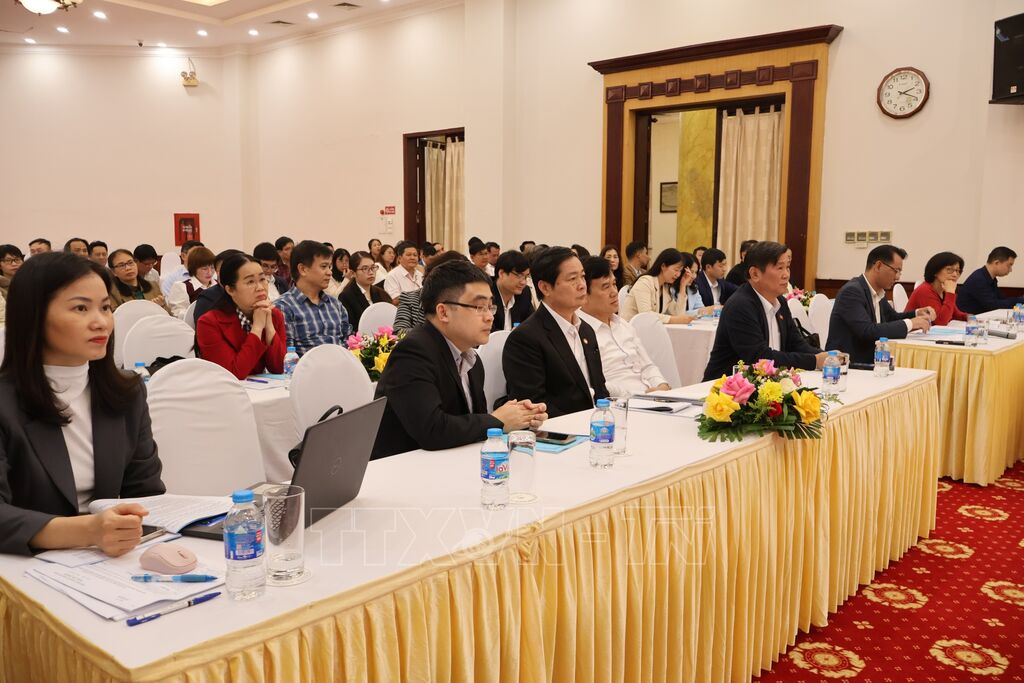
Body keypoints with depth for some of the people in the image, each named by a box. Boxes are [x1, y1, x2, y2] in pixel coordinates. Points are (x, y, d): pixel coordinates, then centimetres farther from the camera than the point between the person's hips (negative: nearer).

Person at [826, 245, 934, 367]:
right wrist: (909, 323, -19)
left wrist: (917, 313, 6)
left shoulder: (879, 292, 8)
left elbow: (892, 318, 25)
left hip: (869, 361, 9)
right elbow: (867, 331, -27)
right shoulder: (852, 291, -17)